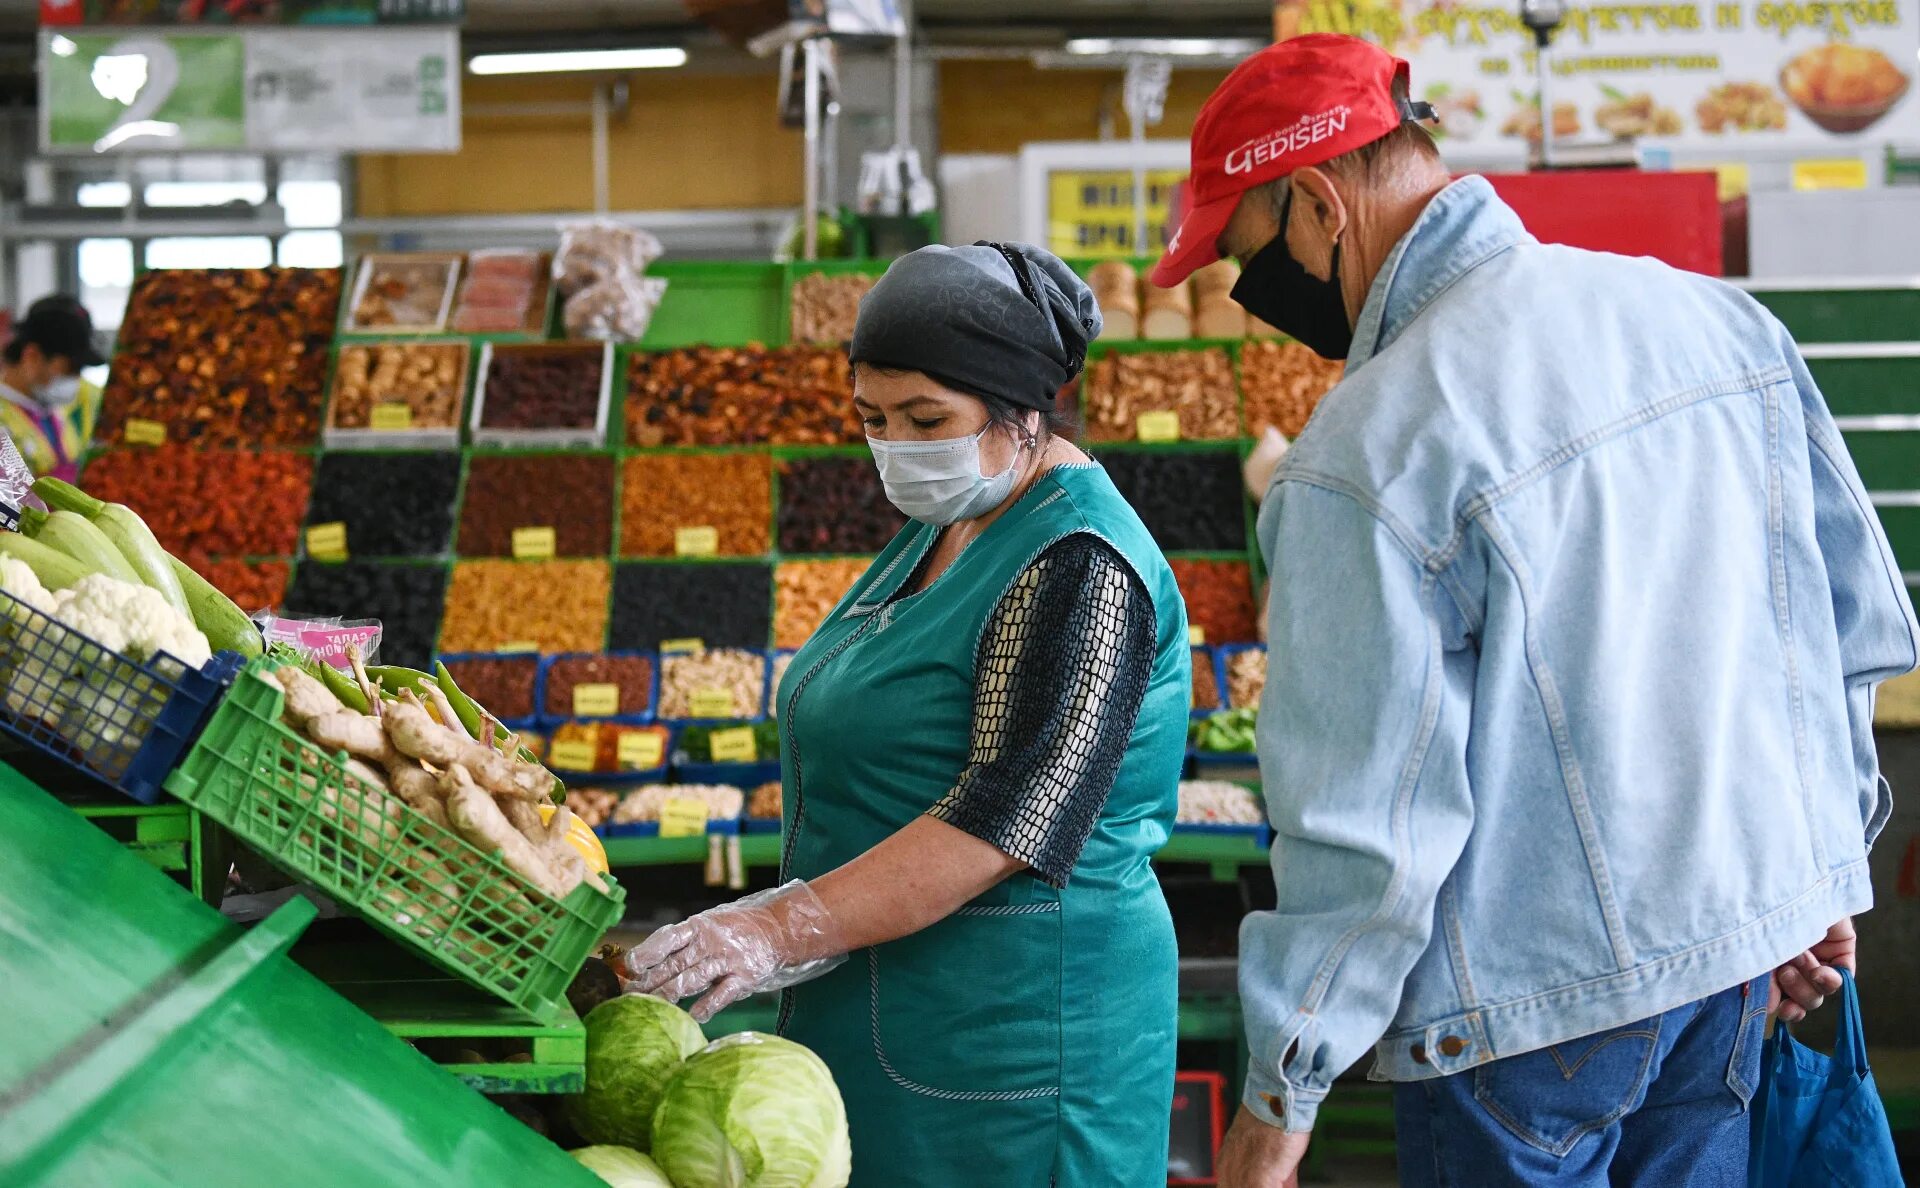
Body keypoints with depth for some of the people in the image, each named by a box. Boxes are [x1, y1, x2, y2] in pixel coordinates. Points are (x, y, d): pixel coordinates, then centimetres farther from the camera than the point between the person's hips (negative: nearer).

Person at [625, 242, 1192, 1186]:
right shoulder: (944, 527, 13)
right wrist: (769, 930, 18)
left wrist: (781, 931, -30)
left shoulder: (1079, 569, -17)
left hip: (1008, 1031, -9)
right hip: (880, 1004, 9)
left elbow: (1003, 821, -26)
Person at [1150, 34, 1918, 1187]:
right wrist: (1824, 868, 21)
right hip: (1745, 937, 7)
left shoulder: (1368, 455, -20)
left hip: (1533, 1004, -7)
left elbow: (1367, 823, -19)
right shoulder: (1719, 317, 1)